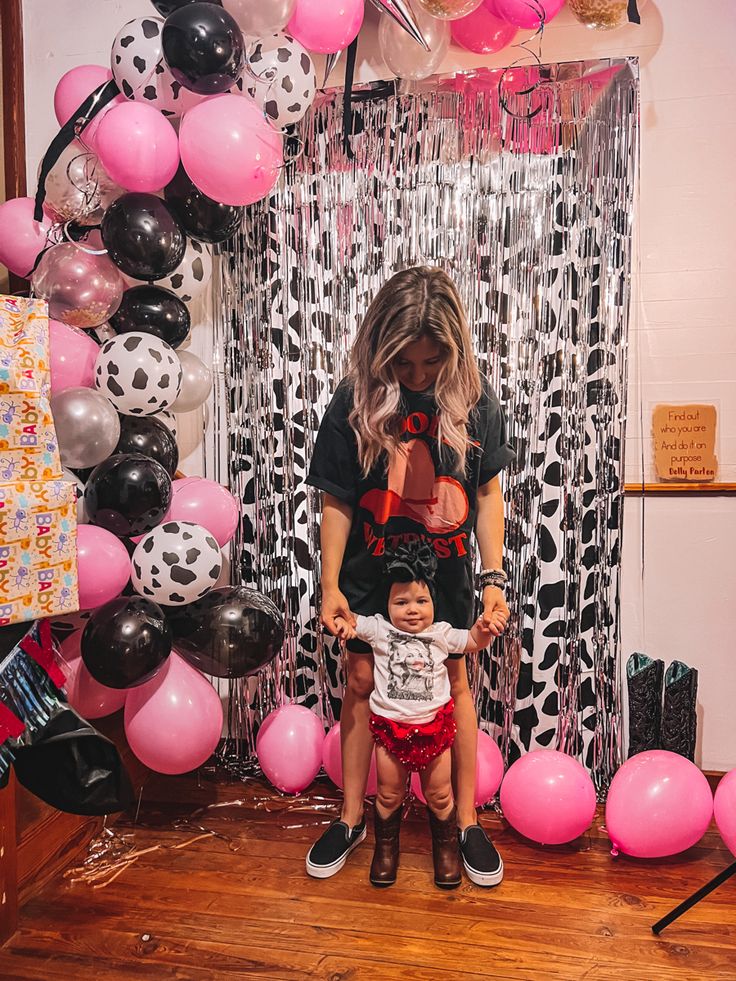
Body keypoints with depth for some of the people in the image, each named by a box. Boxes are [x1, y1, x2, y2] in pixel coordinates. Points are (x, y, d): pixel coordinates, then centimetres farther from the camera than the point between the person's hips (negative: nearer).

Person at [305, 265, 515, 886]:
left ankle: (467, 821, 27)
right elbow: (337, 501, -7)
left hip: (447, 569, 1)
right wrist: (330, 585, -8)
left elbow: (488, 492, -3)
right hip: (370, 571, 0)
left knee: (454, 680, 9)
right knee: (362, 679, 9)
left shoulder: (475, 398, -11)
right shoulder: (355, 400, -14)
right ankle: (352, 819, 27)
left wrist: (494, 578, -8)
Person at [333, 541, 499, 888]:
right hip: (390, 727, -1)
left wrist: (485, 626, -14)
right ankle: (385, 848, 35)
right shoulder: (379, 629, -4)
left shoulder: (441, 634, 2)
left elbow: (474, 642, 7)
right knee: (389, 795, 14)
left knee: (439, 796, 13)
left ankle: (446, 849, 34)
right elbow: (349, 622, -4)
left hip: (433, 728, 1)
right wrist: (343, 623, -27)